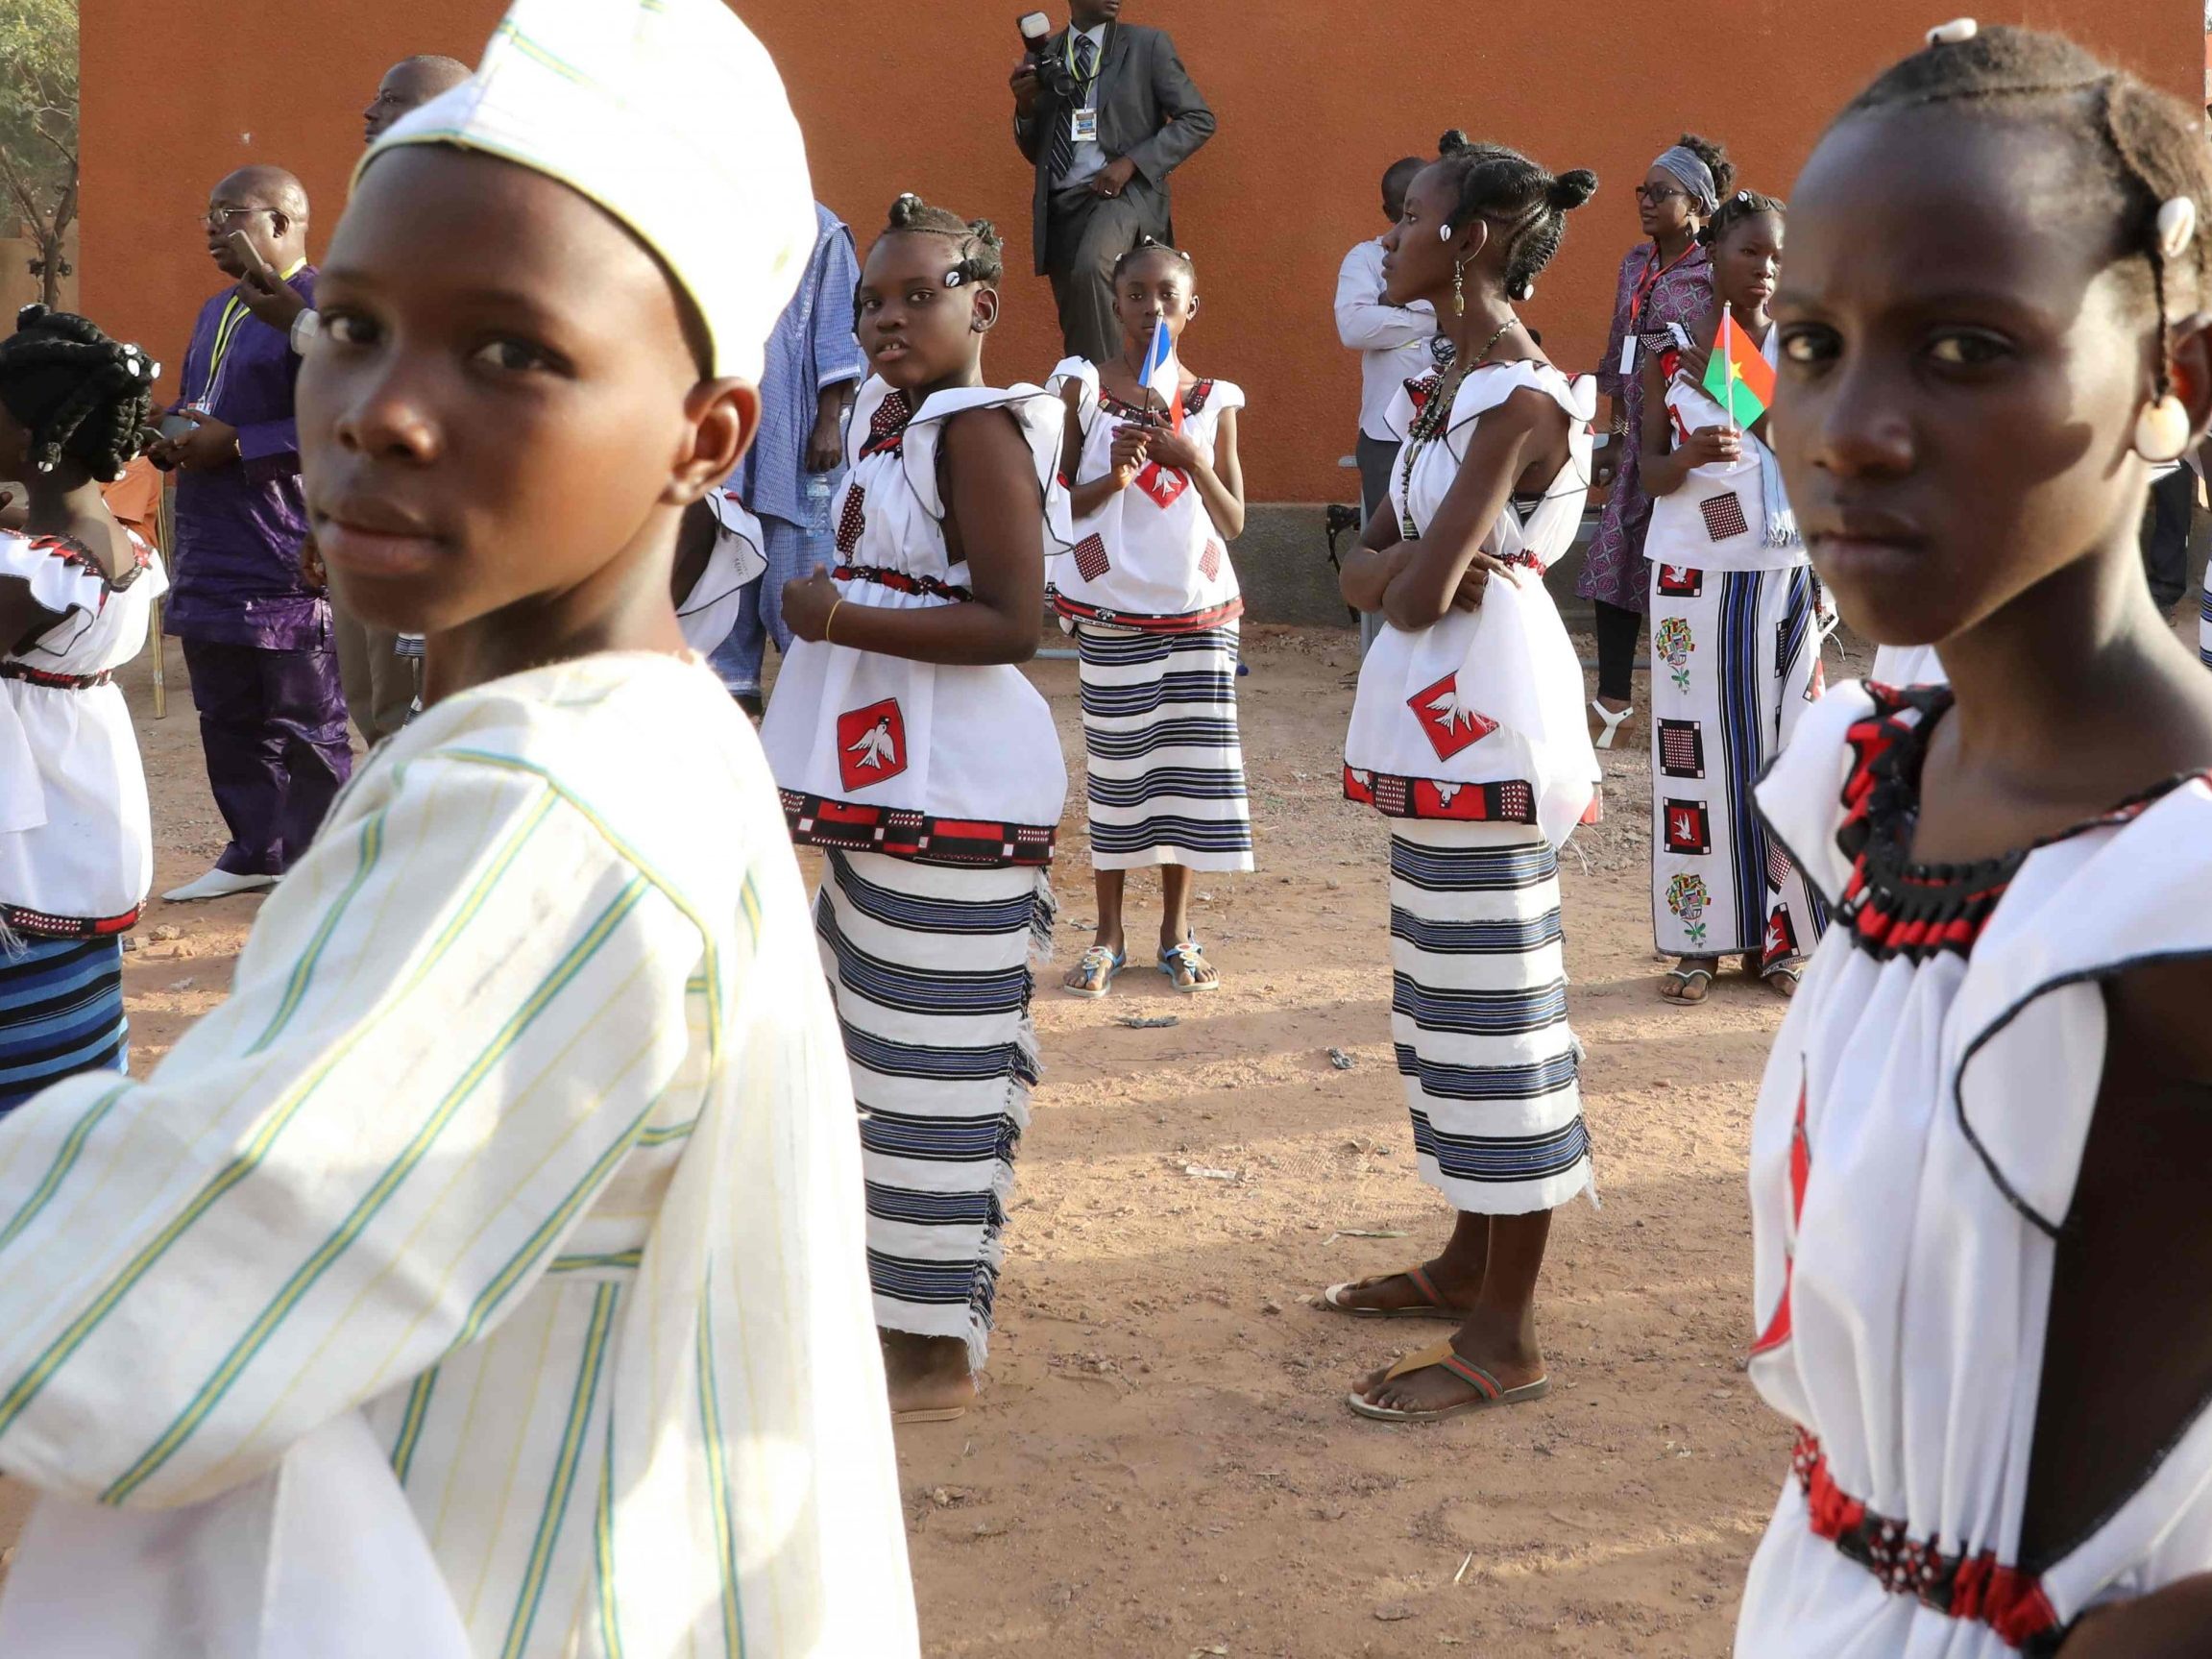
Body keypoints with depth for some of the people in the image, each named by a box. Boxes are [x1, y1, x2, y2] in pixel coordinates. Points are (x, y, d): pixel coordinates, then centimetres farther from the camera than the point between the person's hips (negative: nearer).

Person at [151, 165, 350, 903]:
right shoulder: (218, 311, 19)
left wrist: (235, 444, -20)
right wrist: (174, 440, 5)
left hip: (289, 567, -9)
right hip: (210, 559, 9)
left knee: (305, 729, -1)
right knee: (227, 719, 15)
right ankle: (254, 852, 26)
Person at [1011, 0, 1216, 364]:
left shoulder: (1148, 45, 2)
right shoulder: (1042, 58, 11)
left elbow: (1199, 120, 0)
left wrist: (1133, 162, -12)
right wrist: (1024, 107, -5)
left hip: (1126, 190, -4)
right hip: (1061, 203, 5)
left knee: (1090, 268, -33)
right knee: (1075, 329, 7)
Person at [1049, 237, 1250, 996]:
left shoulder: (1213, 401, 5)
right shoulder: (1084, 386, 0)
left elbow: (1234, 521, 4)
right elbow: (1054, 502, -1)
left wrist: (1193, 461, -12)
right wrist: (1114, 477, -18)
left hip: (1200, 606, 2)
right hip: (1113, 606, -2)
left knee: (1191, 760, 4)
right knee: (1116, 764, 2)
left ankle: (1177, 930, 18)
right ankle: (1108, 934, 14)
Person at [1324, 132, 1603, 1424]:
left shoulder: (1518, 402, -17)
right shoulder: (1460, 391, 14)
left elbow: (1414, 592, -23)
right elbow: (1364, 574, 11)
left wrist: (1423, 566, -1)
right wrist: (1417, 563, -11)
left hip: (1485, 727, -10)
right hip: (1442, 724, 10)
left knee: (1491, 1009, -5)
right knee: (1448, 1000, 18)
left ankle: (1506, 1336, 2)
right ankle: (1471, 1261, 31)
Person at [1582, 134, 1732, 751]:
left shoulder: (1715, 274, -10)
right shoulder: (1636, 265, 11)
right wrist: (1618, 429, 16)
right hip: (1641, 440, 7)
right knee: (1614, 560, 6)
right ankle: (1613, 701, 14)